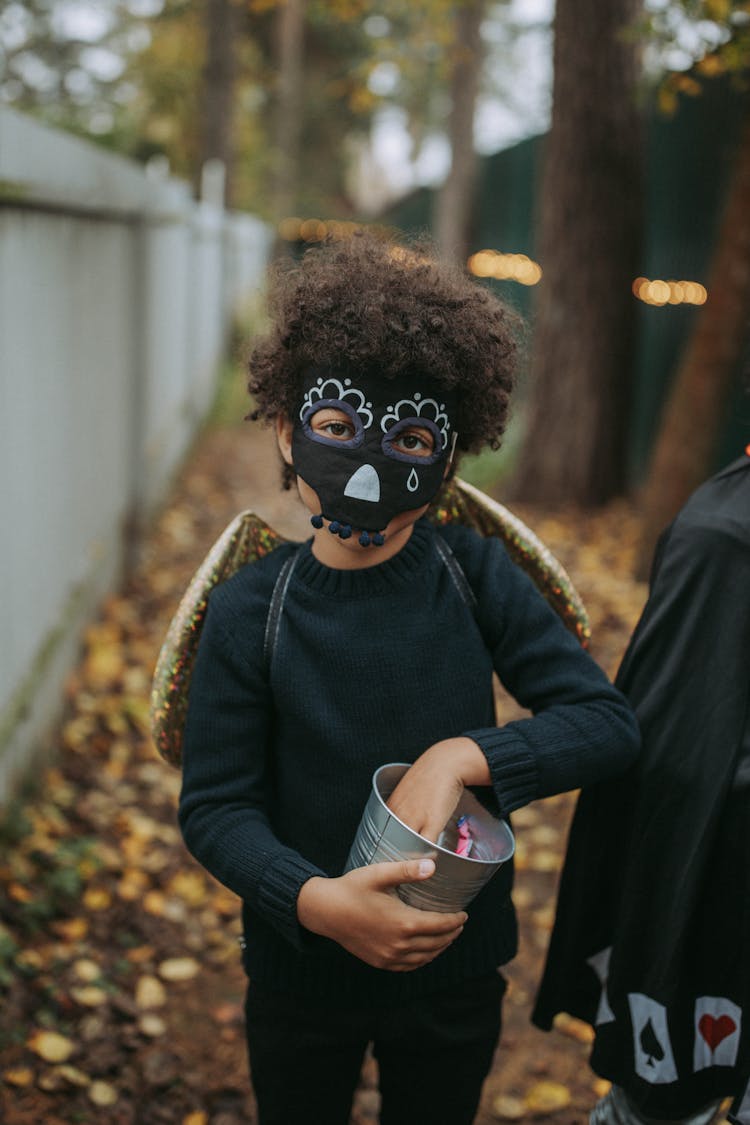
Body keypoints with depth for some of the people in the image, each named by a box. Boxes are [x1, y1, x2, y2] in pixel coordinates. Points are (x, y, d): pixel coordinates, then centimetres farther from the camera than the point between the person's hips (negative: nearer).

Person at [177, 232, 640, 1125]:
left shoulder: (474, 575, -13)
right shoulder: (247, 611, -16)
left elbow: (609, 723, -15)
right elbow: (214, 806, -14)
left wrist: (462, 758, -29)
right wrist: (314, 901, -31)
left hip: (454, 967, 1)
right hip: (302, 974, -1)